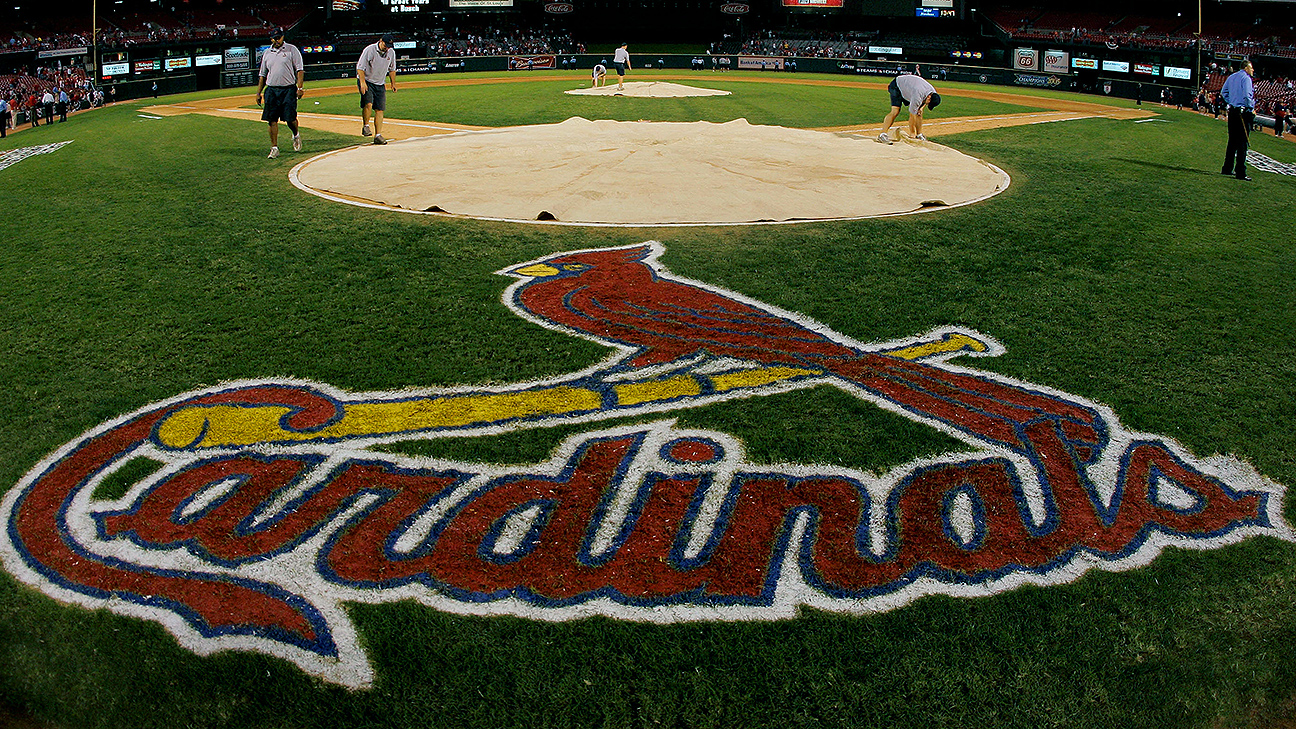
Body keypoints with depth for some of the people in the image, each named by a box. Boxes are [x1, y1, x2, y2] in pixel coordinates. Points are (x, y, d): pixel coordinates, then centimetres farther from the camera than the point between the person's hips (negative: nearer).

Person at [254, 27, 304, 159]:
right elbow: (262, 75, 19)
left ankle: (296, 134, 23)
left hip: (289, 89, -3)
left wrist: (300, 87, -14)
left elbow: (300, 70, -2)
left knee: (290, 118, -10)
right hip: (271, 90, 4)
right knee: (272, 120, -2)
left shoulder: (291, 49, 3)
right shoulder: (267, 53, 14)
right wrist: (258, 93, 13)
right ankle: (274, 148, 4)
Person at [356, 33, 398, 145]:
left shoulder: (391, 53, 3)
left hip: (380, 85, 5)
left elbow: (392, 69, 19)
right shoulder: (369, 50, -14)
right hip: (366, 81, -5)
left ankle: (378, 135, 3)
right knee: (368, 104, -25)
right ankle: (365, 126, -4)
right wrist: (362, 82, -23)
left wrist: (393, 83, 17)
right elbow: (360, 67, -14)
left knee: (380, 109, -1)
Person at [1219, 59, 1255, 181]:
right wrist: (1252, 108, -9)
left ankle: (1227, 169, 19)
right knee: (1242, 143, -6)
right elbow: (1247, 96, -19)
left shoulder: (1231, 77, 13)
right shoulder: (1246, 78, -11)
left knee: (1232, 141, 16)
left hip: (1232, 111, 8)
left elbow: (1223, 92, 18)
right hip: (1243, 112, -8)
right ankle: (1240, 172, -8)